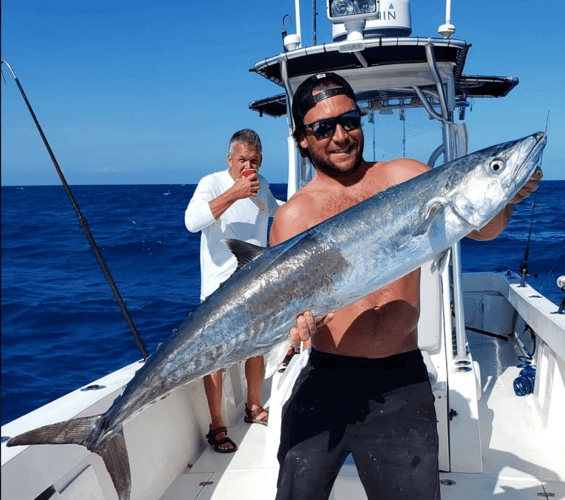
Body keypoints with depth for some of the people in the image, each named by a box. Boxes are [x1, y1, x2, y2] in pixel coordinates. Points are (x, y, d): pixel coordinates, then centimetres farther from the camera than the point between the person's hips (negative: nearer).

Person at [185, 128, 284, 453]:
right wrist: (234, 194, -35)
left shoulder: (262, 185, 8)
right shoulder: (212, 183, -12)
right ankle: (217, 426, 9)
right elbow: (192, 221, -32)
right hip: (220, 287, -6)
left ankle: (254, 407, 36)